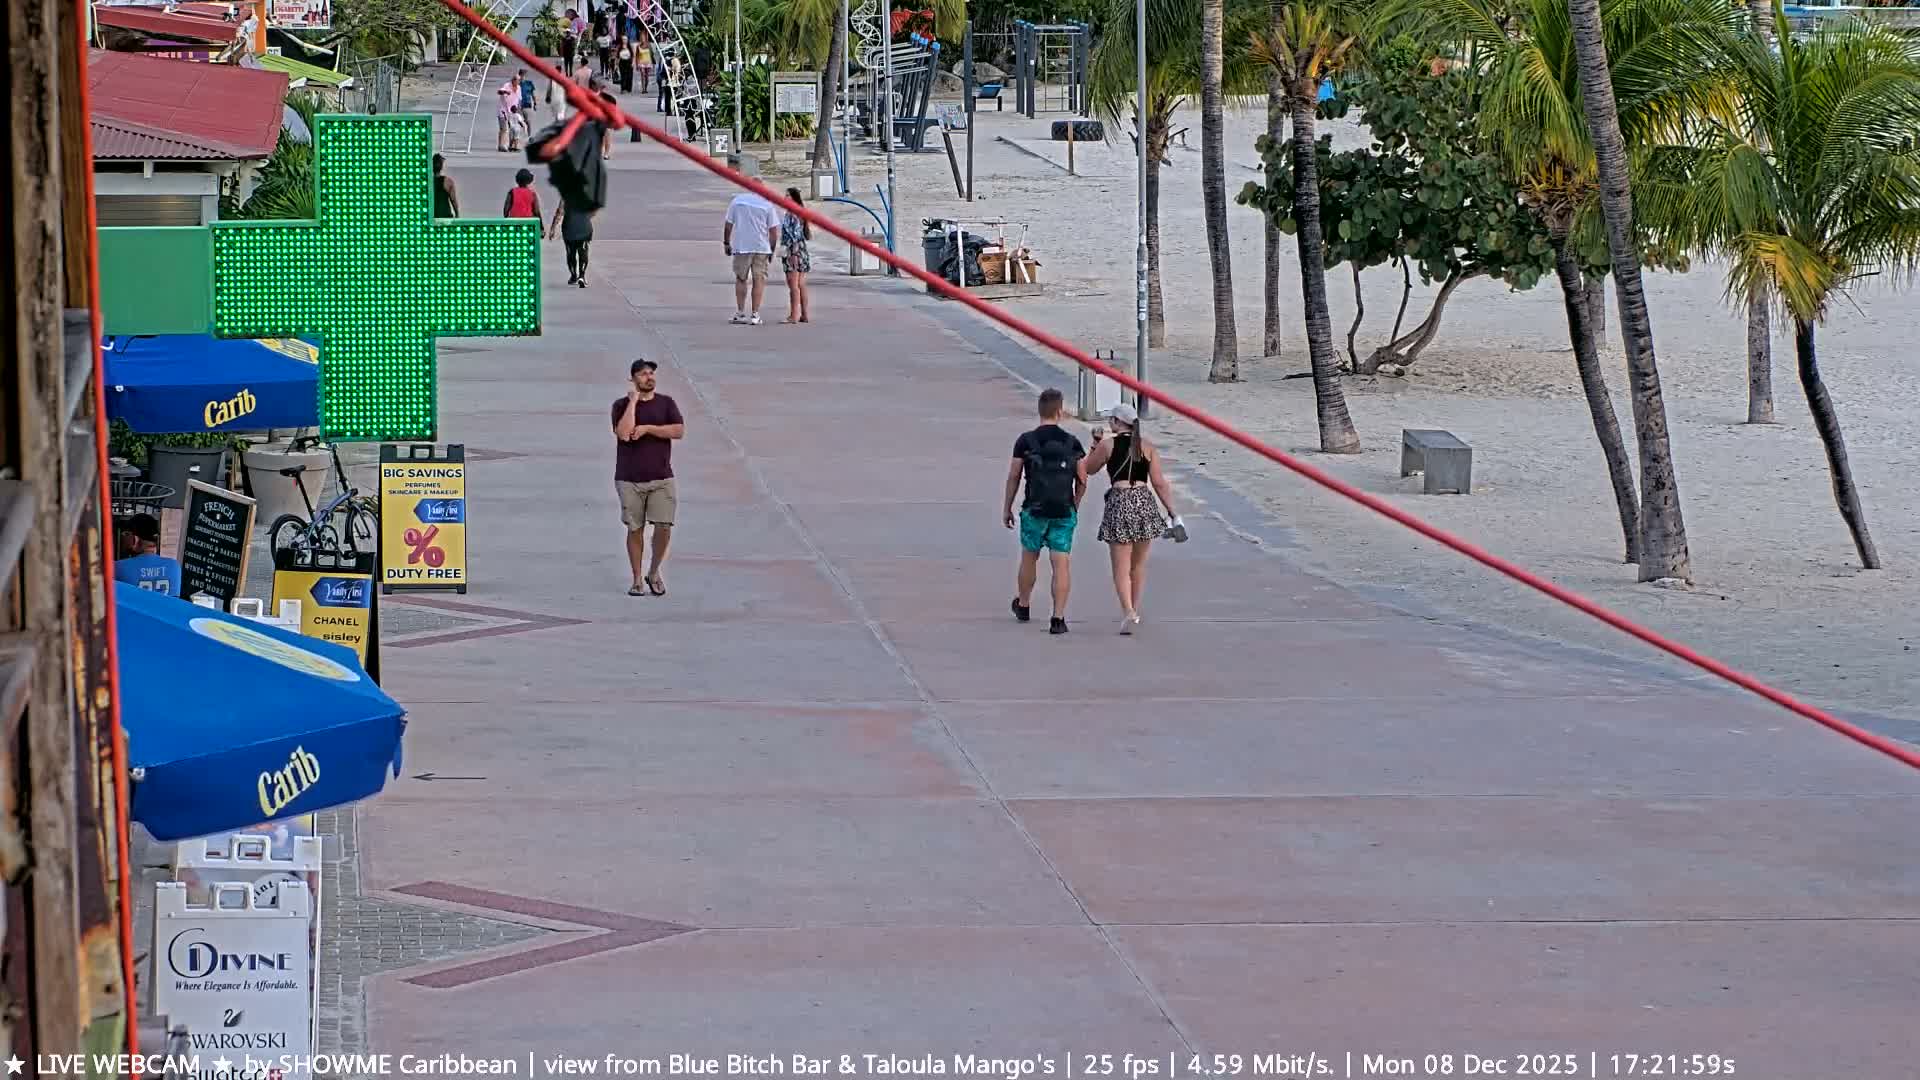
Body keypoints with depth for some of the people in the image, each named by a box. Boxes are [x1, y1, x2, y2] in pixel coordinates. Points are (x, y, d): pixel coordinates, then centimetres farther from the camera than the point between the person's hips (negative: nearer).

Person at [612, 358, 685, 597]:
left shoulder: (666, 403, 7)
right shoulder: (622, 405, 1)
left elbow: (679, 431, -6)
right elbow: (624, 434, -17)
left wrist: (647, 428, -13)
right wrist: (633, 402, -12)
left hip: (661, 478, 1)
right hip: (629, 479, -1)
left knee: (664, 528, -6)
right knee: (635, 529, 3)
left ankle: (654, 573, 15)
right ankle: (637, 580, 13)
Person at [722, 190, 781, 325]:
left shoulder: (737, 201, 0)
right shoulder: (767, 204, -2)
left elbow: (728, 225, 2)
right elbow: (774, 231, -3)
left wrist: (726, 243, 13)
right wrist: (772, 250, 8)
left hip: (741, 247, 1)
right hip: (762, 248, -1)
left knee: (741, 279, 13)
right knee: (759, 280, 5)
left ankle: (740, 313, 13)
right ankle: (755, 315, 3)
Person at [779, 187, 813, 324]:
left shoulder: (792, 214, -12)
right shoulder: (800, 213, 16)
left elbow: (796, 235, -19)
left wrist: (794, 254, -22)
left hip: (793, 251, -10)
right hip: (802, 251, 10)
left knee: (793, 285, -10)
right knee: (801, 285, 11)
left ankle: (794, 315, -12)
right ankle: (804, 315, 13)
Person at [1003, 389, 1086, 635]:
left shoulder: (1026, 441, -5)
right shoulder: (1072, 443, -1)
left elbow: (1013, 477, -2)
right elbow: (1082, 481, 3)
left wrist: (1007, 508, 9)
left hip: (1034, 510, 0)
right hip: (1064, 512, 0)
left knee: (1029, 558, 19)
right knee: (1061, 564, 0)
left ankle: (1023, 605, 36)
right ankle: (1058, 618, -6)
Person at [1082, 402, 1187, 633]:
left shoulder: (1108, 445, -3)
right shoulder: (1148, 446, 5)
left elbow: (1089, 468, 13)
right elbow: (1159, 483, 2)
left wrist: (1096, 444, 24)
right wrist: (1172, 513, 5)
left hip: (1119, 503, -3)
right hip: (1145, 505, 3)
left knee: (1121, 567, -3)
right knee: (1138, 564, 19)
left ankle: (1128, 612, -18)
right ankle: (1135, 610, 29)